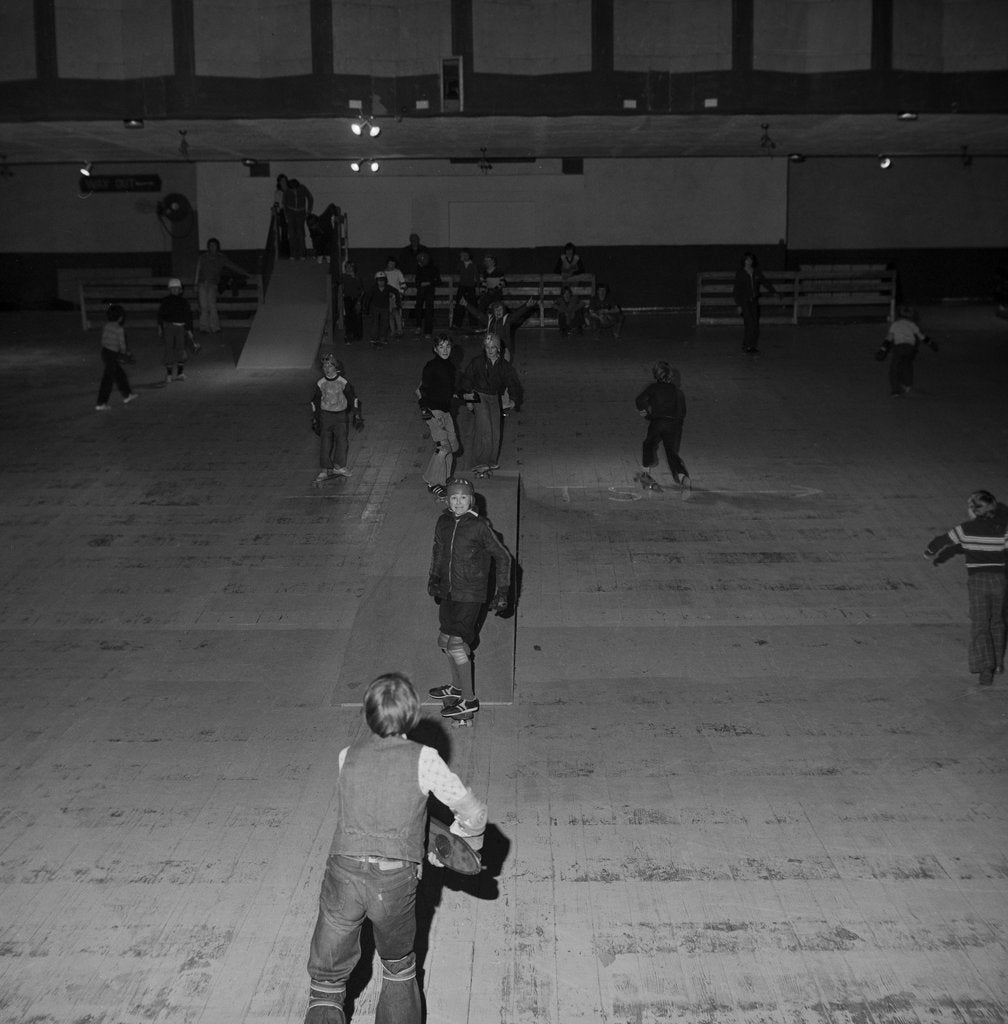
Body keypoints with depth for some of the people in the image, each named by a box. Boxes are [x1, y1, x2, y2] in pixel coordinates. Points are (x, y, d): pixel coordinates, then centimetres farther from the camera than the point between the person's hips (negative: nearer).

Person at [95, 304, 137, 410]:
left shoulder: (106, 326, 3)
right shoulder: (120, 329, -15)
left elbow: (103, 340, 10)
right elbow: (122, 345, -11)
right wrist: (124, 354, 12)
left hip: (104, 352, 7)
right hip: (113, 355, -7)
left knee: (119, 374, 20)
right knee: (108, 380, 2)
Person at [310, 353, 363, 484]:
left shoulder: (343, 382, -7)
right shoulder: (320, 383, 0)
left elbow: (353, 399, 1)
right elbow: (315, 401, 12)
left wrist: (358, 417, -2)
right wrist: (314, 419, 12)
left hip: (341, 416, -1)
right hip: (325, 415, 1)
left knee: (342, 440, -12)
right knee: (325, 443, -3)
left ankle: (339, 466, -3)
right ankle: (324, 470, 1)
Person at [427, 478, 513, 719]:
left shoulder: (480, 526, -16)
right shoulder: (443, 523, 0)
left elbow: (502, 557, -7)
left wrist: (502, 591, -8)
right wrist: (434, 577, 9)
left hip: (471, 595, -7)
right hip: (448, 593, 7)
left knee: (456, 643, -11)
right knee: (446, 640, 18)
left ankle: (469, 700, 0)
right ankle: (457, 687, 40)